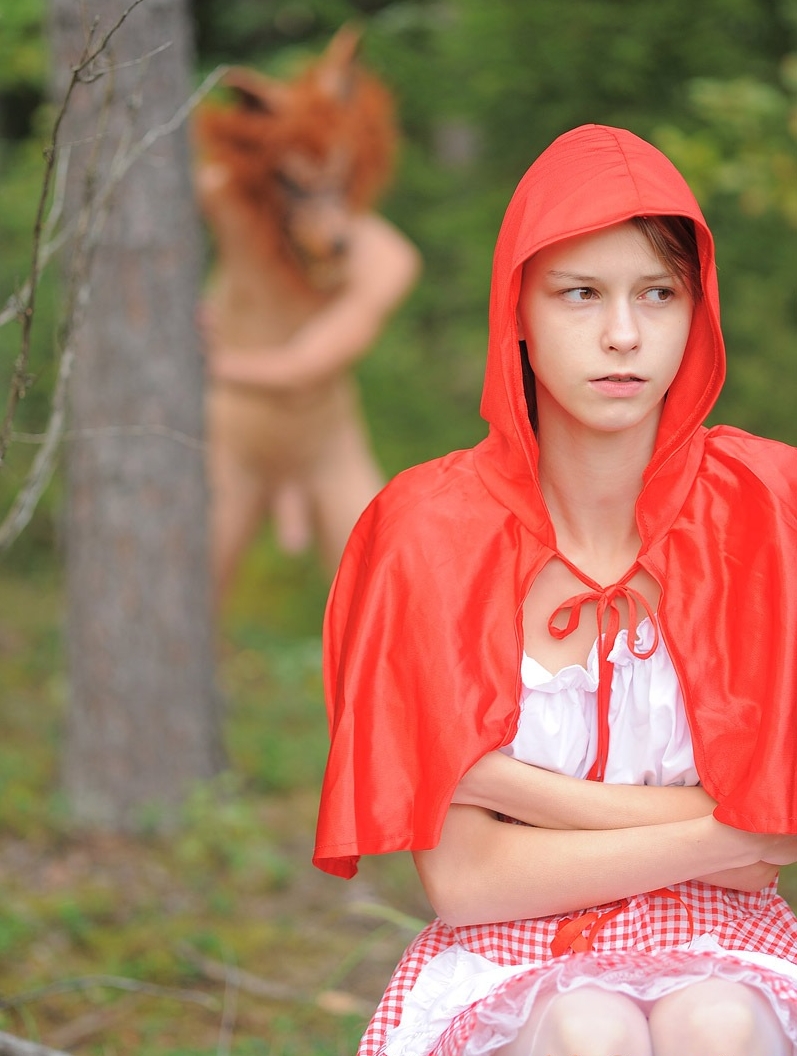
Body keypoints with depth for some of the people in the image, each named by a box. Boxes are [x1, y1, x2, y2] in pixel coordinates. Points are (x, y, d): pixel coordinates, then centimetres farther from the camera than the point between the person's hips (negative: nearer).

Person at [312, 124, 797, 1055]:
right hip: (512, 961, -1)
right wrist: (714, 838, -13)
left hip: (719, 954, 1)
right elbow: (458, 874, -9)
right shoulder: (431, 531, -7)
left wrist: (516, 787, -12)